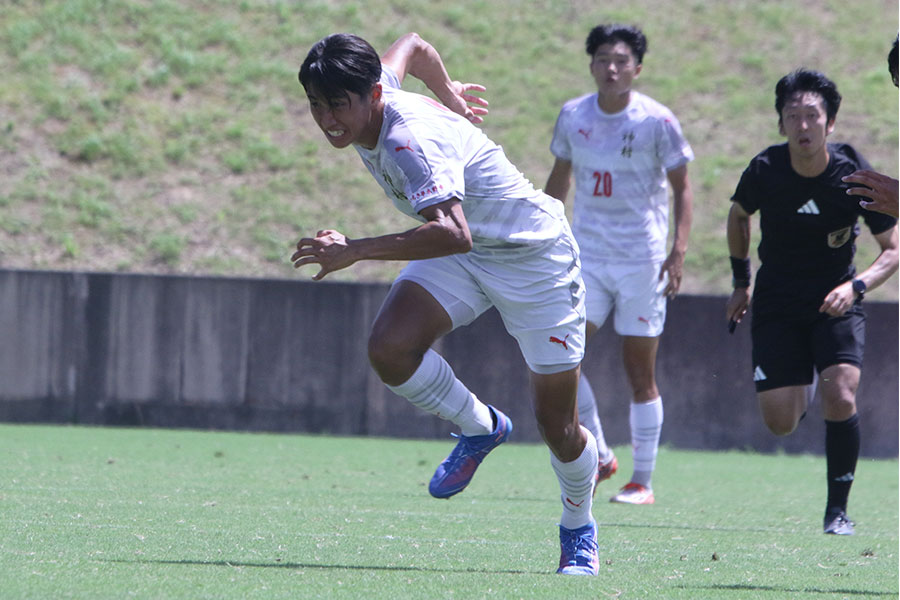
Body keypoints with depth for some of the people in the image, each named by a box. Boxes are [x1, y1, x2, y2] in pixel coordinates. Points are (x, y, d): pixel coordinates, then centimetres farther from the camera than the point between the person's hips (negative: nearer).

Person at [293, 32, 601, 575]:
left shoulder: (411, 141, -35)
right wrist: (448, 93, 32)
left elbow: (452, 234, -49)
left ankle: (579, 530, 30)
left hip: (533, 255, -8)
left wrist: (355, 251, -48)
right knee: (389, 348, -21)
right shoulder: (373, 103, -9)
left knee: (557, 423, 0)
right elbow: (413, 45, 13)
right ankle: (480, 428, 6)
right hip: (461, 259, 8)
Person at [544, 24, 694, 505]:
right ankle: (600, 456, 6)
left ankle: (643, 481, 9)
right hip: (587, 254, 3)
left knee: (639, 370, 0)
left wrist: (678, 252, -11)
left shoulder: (657, 122, -7)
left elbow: (682, 188, -1)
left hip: (641, 259, -3)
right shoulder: (572, 116, 3)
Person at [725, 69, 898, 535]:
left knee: (841, 400, -22)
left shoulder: (854, 175, -17)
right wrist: (741, 282, 13)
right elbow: (739, 215, 10)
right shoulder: (765, 171, -14)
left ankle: (837, 509, -5)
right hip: (777, 304, 1)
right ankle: (800, 390, 34)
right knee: (779, 422, -5)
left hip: (835, 303, -1)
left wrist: (856, 286, -27)